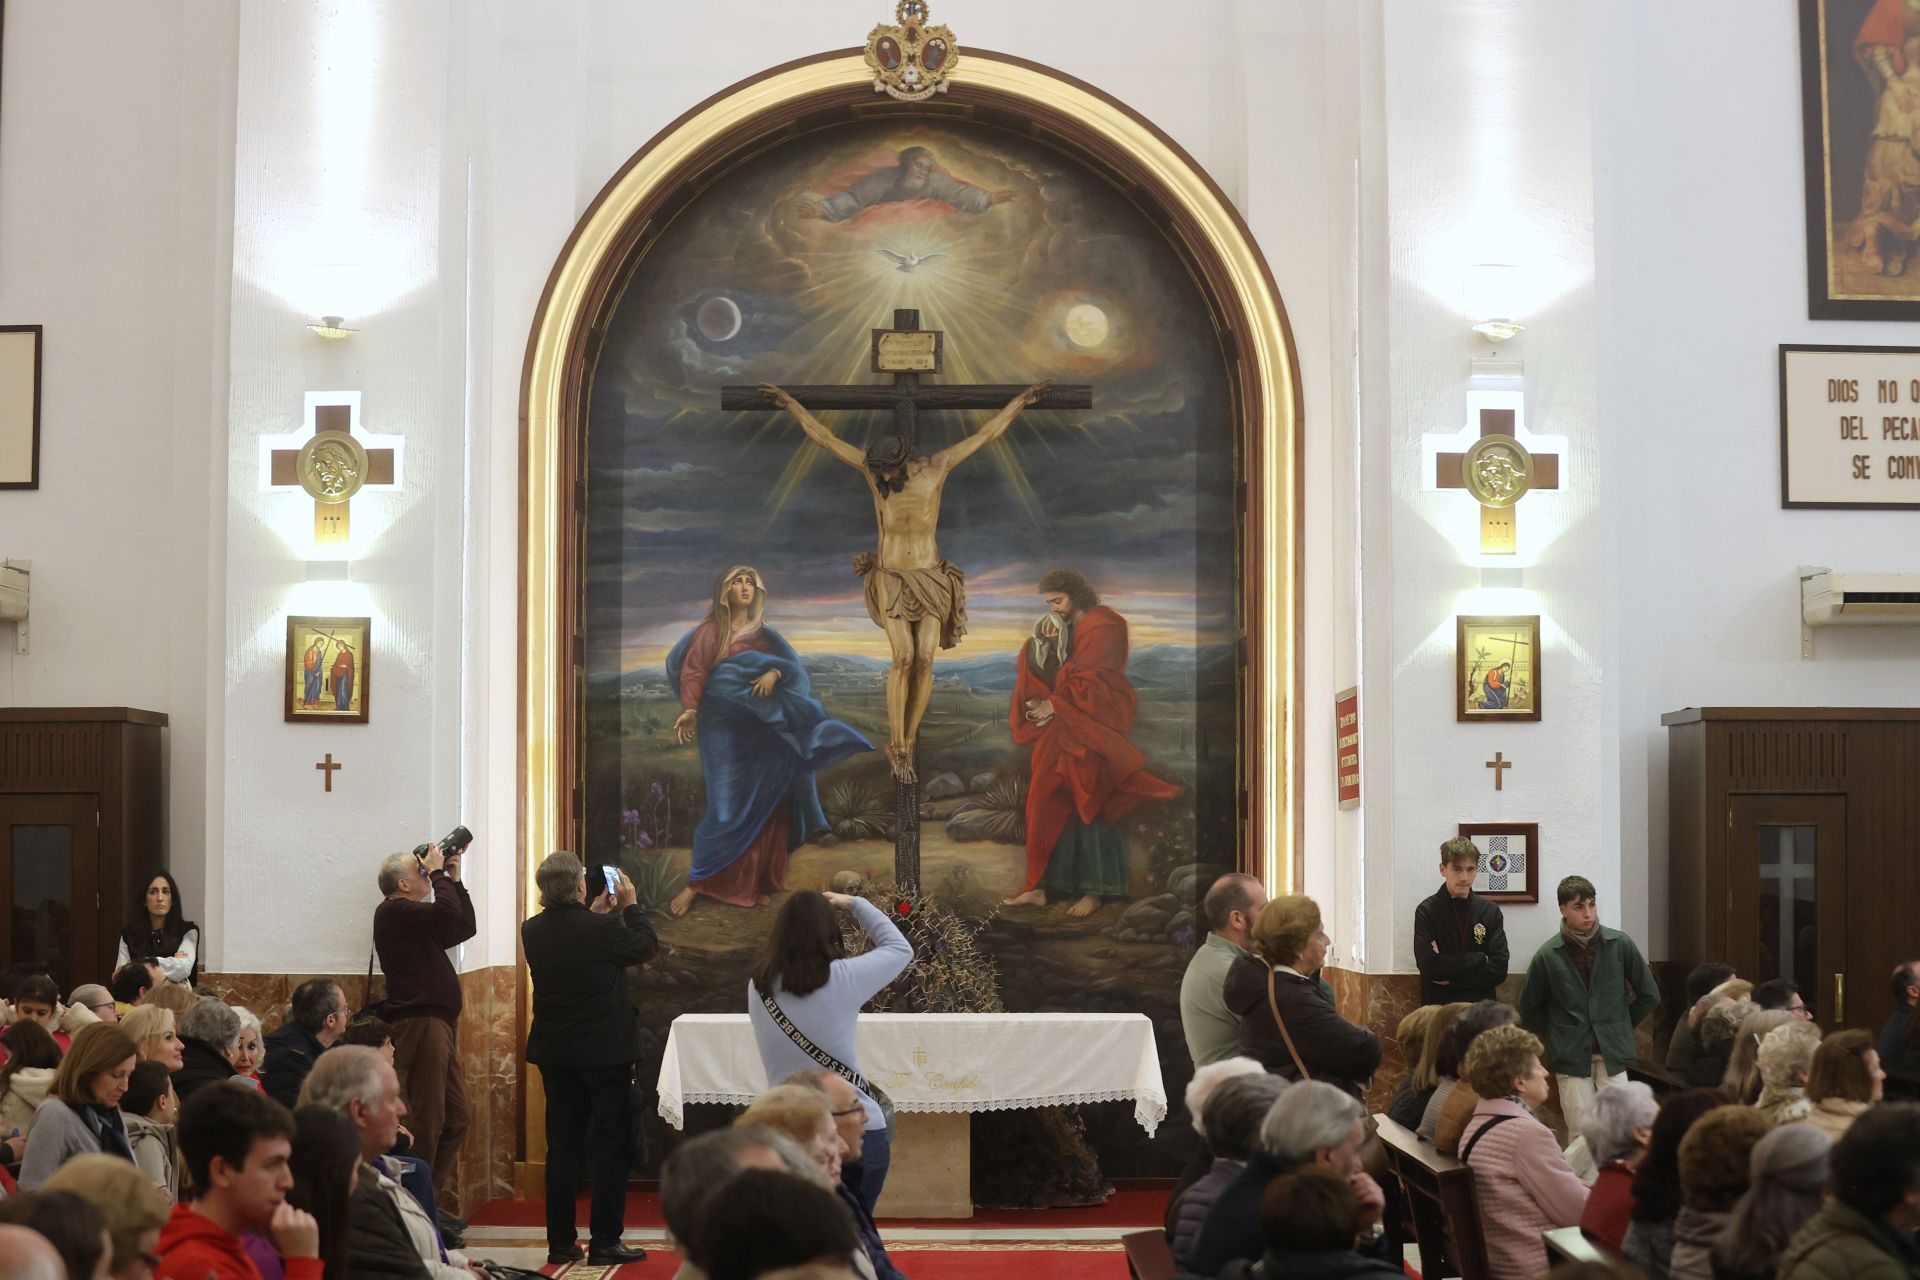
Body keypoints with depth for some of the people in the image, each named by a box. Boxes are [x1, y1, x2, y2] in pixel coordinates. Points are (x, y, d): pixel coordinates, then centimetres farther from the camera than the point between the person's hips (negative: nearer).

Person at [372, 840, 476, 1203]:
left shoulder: (417, 919, 22)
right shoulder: (394, 912, -8)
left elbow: (465, 927, 25)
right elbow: (449, 913, -21)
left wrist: (454, 878, 21)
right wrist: (438, 873, -7)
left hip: (438, 1026, 10)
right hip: (420, 1025, -10)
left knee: (455, 1120, 12)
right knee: (428, 1122, -11)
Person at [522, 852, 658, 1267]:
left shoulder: (532, 932, -3)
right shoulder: (603, 930, -20)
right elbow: (646, 946, -2)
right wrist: (631, 905, 9)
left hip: (555, 1054, 5)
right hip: (605, 1053, -5)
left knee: (562, 1146, 11)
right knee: (611, 1145, 4)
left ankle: (561, 1243, 14)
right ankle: (605, 1242, 3)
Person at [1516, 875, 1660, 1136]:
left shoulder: (1620, 945, -2)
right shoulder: (1548, 955, -3)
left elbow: (1649, 996, 10)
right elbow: (1529, 1010, 10)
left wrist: (1621, 1027, 11)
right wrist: (1558, 1037, 6)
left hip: (1612, 1055, 1)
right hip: (1571, 1058, 0)